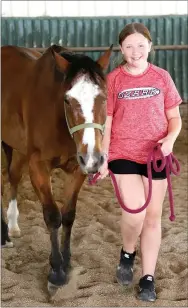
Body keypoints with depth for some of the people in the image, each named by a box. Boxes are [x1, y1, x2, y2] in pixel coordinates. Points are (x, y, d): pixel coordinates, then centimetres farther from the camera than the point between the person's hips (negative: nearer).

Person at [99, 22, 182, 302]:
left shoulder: (162, 77, 0)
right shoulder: (112, 80, -3)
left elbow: (175, 118, 5)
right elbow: (105, 123, -1)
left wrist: (170, 139, -15)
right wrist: (102, 160, -4)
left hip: (155, 156, 2)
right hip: (123, 155, -2)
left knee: (153, 216, 8)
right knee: (135, 212, -17)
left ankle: (148, 278, 21)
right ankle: (127, 253, 16)